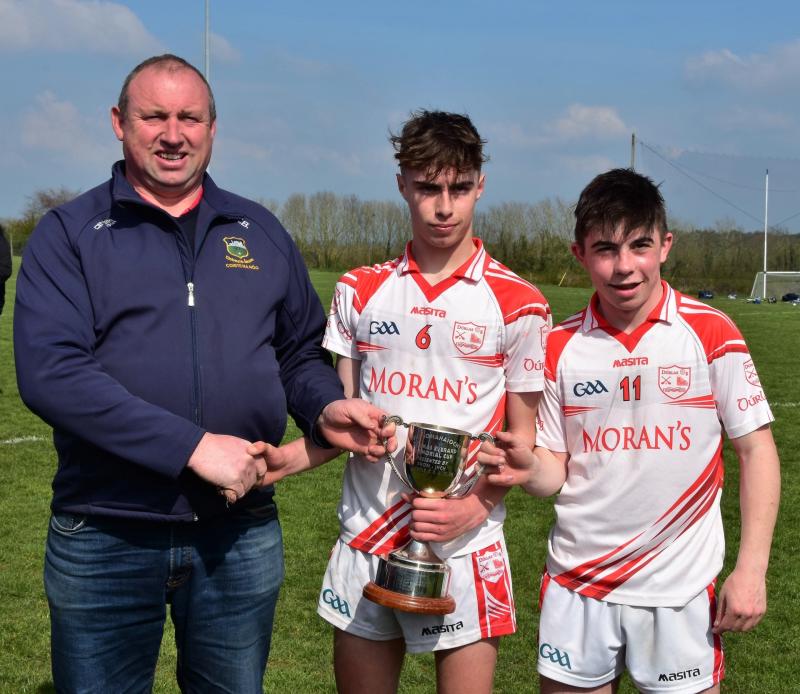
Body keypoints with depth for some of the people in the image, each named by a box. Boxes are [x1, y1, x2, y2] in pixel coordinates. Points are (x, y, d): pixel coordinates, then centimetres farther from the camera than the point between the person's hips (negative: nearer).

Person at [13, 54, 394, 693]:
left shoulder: (261, 232, 10)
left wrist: (325, 410, -6)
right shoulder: (69, 234, -3)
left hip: (243, 535, 3)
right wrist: (194, 446, -22)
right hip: (105, 542, -2)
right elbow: (50, 372, -16)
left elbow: (302, 351, 18)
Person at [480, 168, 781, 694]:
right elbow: (558, 471, 6)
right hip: (576, 586, 2)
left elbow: (756, 450, -3)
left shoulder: (711, 333, -6)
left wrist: (751, 570, -10)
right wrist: (528, 469, -16)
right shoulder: (559, 347, 1)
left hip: (677, 590, -2)